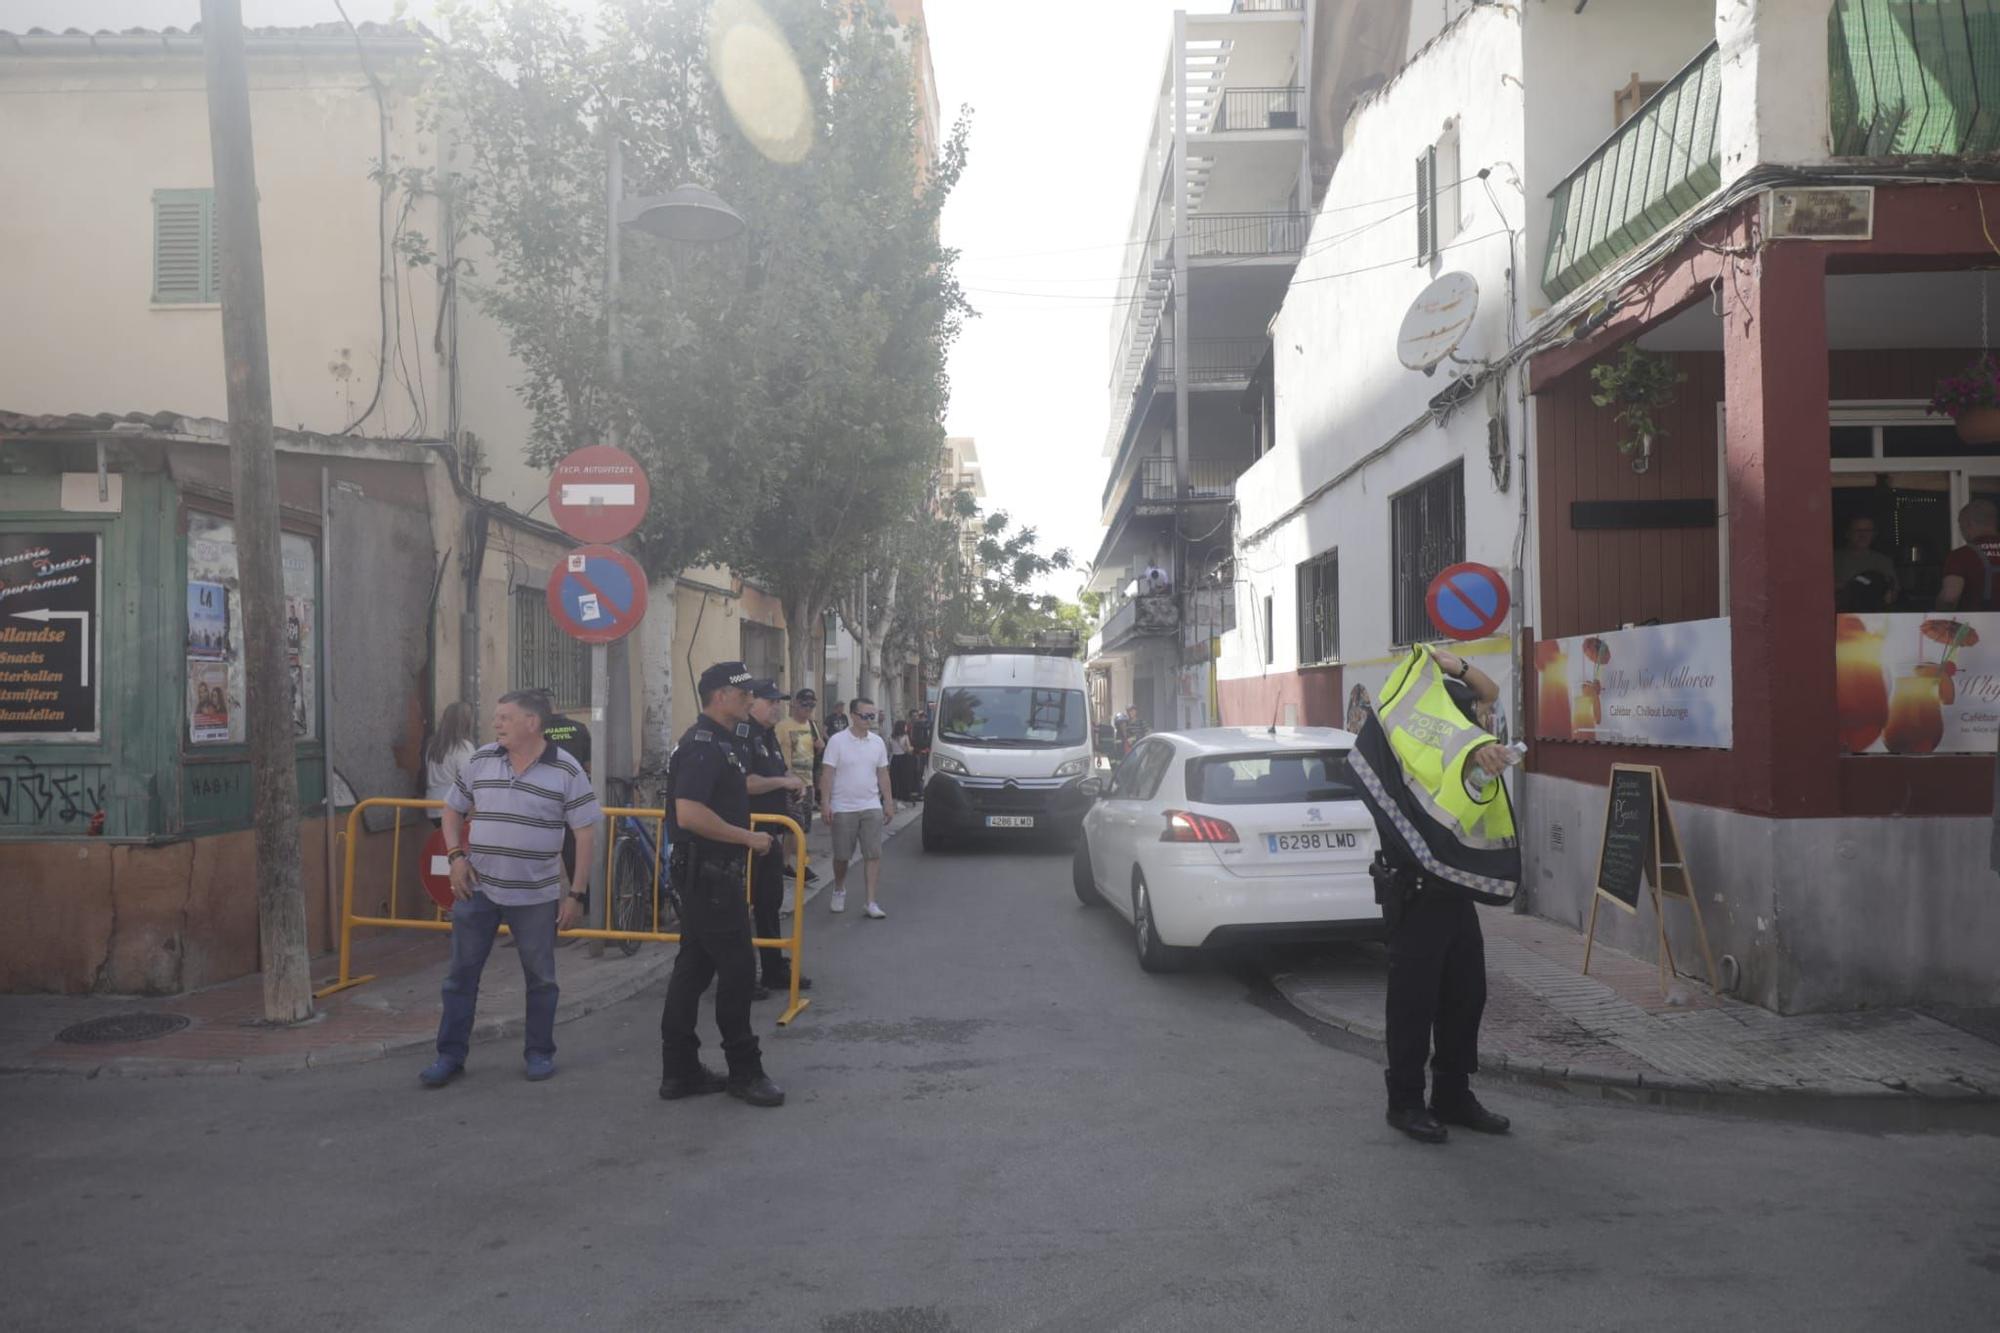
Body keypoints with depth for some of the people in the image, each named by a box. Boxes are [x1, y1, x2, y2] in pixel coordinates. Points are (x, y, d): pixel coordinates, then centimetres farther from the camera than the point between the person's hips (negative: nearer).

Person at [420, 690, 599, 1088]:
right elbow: (453, 810, 14)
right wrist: (456, 856, -3)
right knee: (461, 974, 7)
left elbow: (586, 832, -6)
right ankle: (450, 1055, 18)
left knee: (540, 978, 8)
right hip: (478, 888, 3)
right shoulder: (479, 761, 1)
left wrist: (576, 893, -9)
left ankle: (540, 1053, 23)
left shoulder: (566, 771, -9)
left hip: (537, 895, -2)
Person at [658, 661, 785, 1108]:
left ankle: (680, 1071, 18)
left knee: (694, 968, 12)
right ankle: (744, 1071, 8)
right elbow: (689, 814, -27)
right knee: (737, 968, -3)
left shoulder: (721, 742, 15)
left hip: (710, 873, 11)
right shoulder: (703, 744, -18)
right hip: (707, 872, -11)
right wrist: (748, 838, -21)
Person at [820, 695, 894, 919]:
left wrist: (889, 803, 9)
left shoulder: (877, 742, 7)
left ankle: (871, 902, -3)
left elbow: (883, 774, 12)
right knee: (841, 856, 8)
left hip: (871, 807, 3)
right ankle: (839, 892, 32)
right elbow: (827, 774, -7)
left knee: (873, 854, -5)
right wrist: (825, 803, -13)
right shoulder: (837, 741, -6)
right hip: (843, 808, -3)